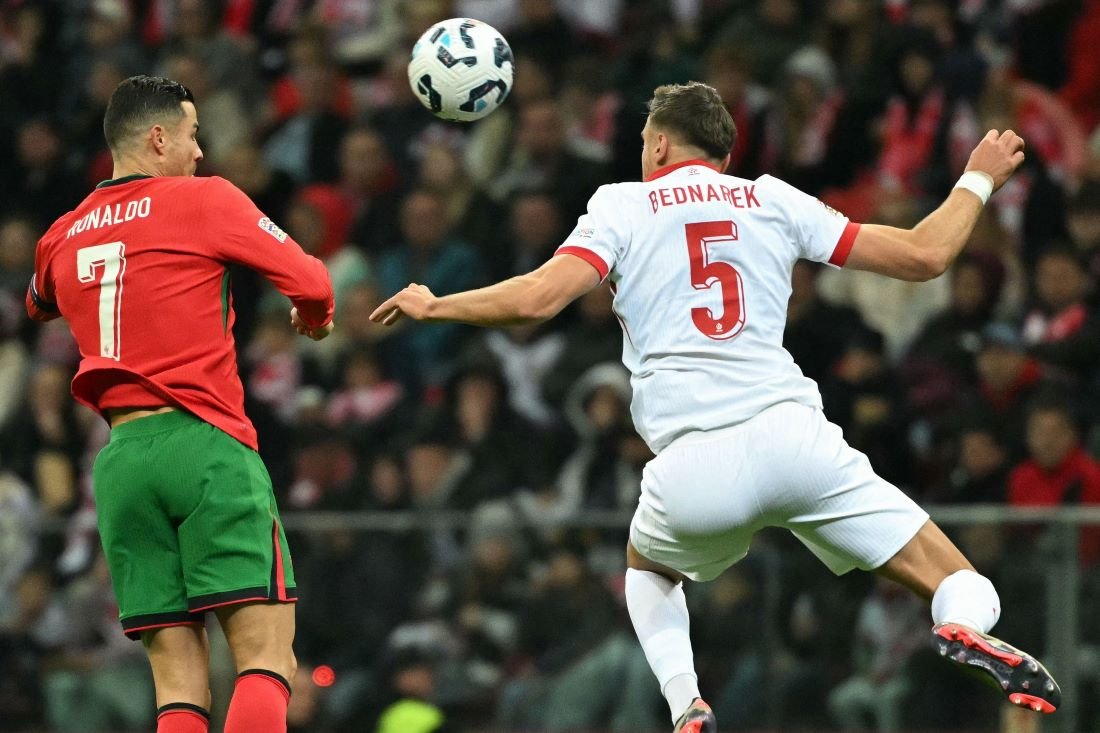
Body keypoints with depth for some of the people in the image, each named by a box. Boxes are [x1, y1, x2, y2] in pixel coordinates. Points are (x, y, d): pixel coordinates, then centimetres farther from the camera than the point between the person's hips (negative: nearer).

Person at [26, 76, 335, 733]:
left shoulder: (62, 238, 16)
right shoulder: (203, 200, 0)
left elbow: (38, 307, 38)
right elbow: (309, 282, -1)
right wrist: (315, 317, 21)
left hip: (120, 461, 6)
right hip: (204, 442, -5)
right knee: (267, 656, -9)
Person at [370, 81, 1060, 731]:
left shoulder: (623, 206, 12)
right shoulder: (772, 198, 17)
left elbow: (537, 298, -3)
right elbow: (925, 255, 16)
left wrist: (433, 306, 13)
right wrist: (979, 179, 34)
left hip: (692, 467, 0)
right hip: (791, 433, 0)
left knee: (648, 567, 35)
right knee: (963, 591, 4)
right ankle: (966, 632, -33)